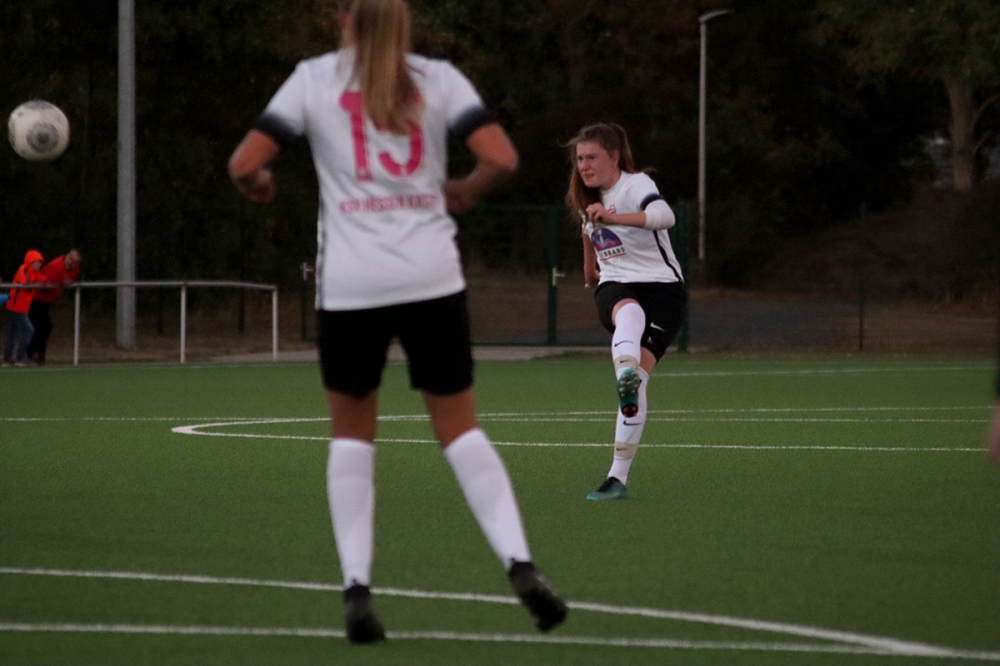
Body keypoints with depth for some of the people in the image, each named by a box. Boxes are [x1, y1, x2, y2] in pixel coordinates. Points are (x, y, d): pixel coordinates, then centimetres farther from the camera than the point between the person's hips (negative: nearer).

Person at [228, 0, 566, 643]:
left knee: (352, 433, 15)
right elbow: (502, 157, -5)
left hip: (351, 284, -1)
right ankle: (520, 563, -6)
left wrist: (257, 183, 20)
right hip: (431, 277, 1)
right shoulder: (438, 78, 5)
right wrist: (465, 191, 15)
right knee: (460, 427, 10)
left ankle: (357, 587, 3)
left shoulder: (314, 79, 3)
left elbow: (245, 163, -3)